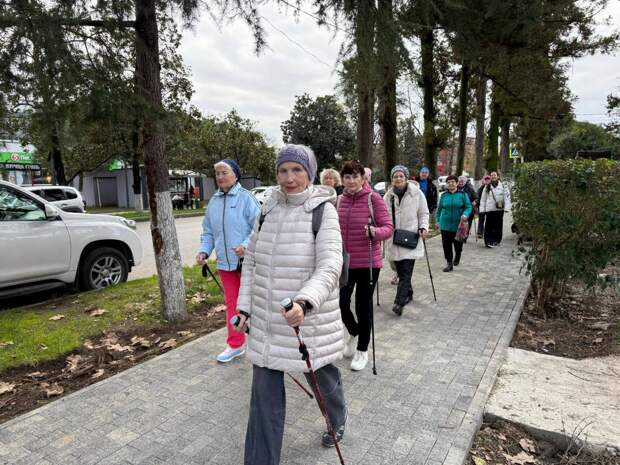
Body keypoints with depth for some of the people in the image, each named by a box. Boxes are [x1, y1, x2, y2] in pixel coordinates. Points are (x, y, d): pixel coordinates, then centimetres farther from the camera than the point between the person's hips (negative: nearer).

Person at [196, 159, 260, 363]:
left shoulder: (246, 198, -9)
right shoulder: (213, 201, 9)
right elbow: (208, 231, 14)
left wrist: (246, 246, -27)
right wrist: (204, 250, -2)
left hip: (247, 261, -6)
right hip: (225, 263, 6)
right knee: (231, 304, 15)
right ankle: (235, 344, 28)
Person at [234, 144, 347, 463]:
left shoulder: (323, 210, -13)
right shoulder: (268, 209, 2)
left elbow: (330, 267, -23)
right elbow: (251, 260, 8)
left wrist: (304, 302, -40)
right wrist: (245, 307, 4)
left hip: (309, 319, -3)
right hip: (266, 320, 3)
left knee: (322, 376, 22)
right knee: (264, 394, 8)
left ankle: (338, 421, 55)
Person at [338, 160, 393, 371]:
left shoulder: (373, 198, -9)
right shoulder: (340, 200, 5)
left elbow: (388, 227, -10)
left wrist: (375, 232, -29)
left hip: (367, 262, -4)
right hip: (344, 262, 4)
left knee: (363, 305, 7)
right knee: (340, 303, 5)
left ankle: (362, 350, 29)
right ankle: (353, 333, 39)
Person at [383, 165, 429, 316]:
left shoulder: (417, 193, 0)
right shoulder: (388, 195, 8)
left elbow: (424, 213, 5)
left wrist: (423, 227, -10)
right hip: (394, 239, 4)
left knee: (406, 272, -11)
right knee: (401, 271, 11)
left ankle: (399, 302, -11)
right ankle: (408, 295, 31)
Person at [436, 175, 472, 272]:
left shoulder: (462, 194, -1)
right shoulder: (443, 195, 5)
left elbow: (468, 207, -2)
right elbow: (439, 209, 13)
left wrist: (465, 214, -22)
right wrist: (438, 220, 11)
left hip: (458, 225, -1)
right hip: (445, 225, 2)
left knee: (458, 244, 8)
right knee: (446, 245, 0)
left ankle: (457, 258, 39)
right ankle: (449, 264, 11)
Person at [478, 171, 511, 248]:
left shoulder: (503, 186, 6)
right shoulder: (487, 187, 9)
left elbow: (507, 197, 3)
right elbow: (483, 198, 12)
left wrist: (506, 207, -7)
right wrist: (482, 209, 6)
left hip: (499, 209, 0)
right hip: (489, 209, 0)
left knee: (498, 225, 7)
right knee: (489, 226, -6)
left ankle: (496, 240, 19)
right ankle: (488, 241, -6)